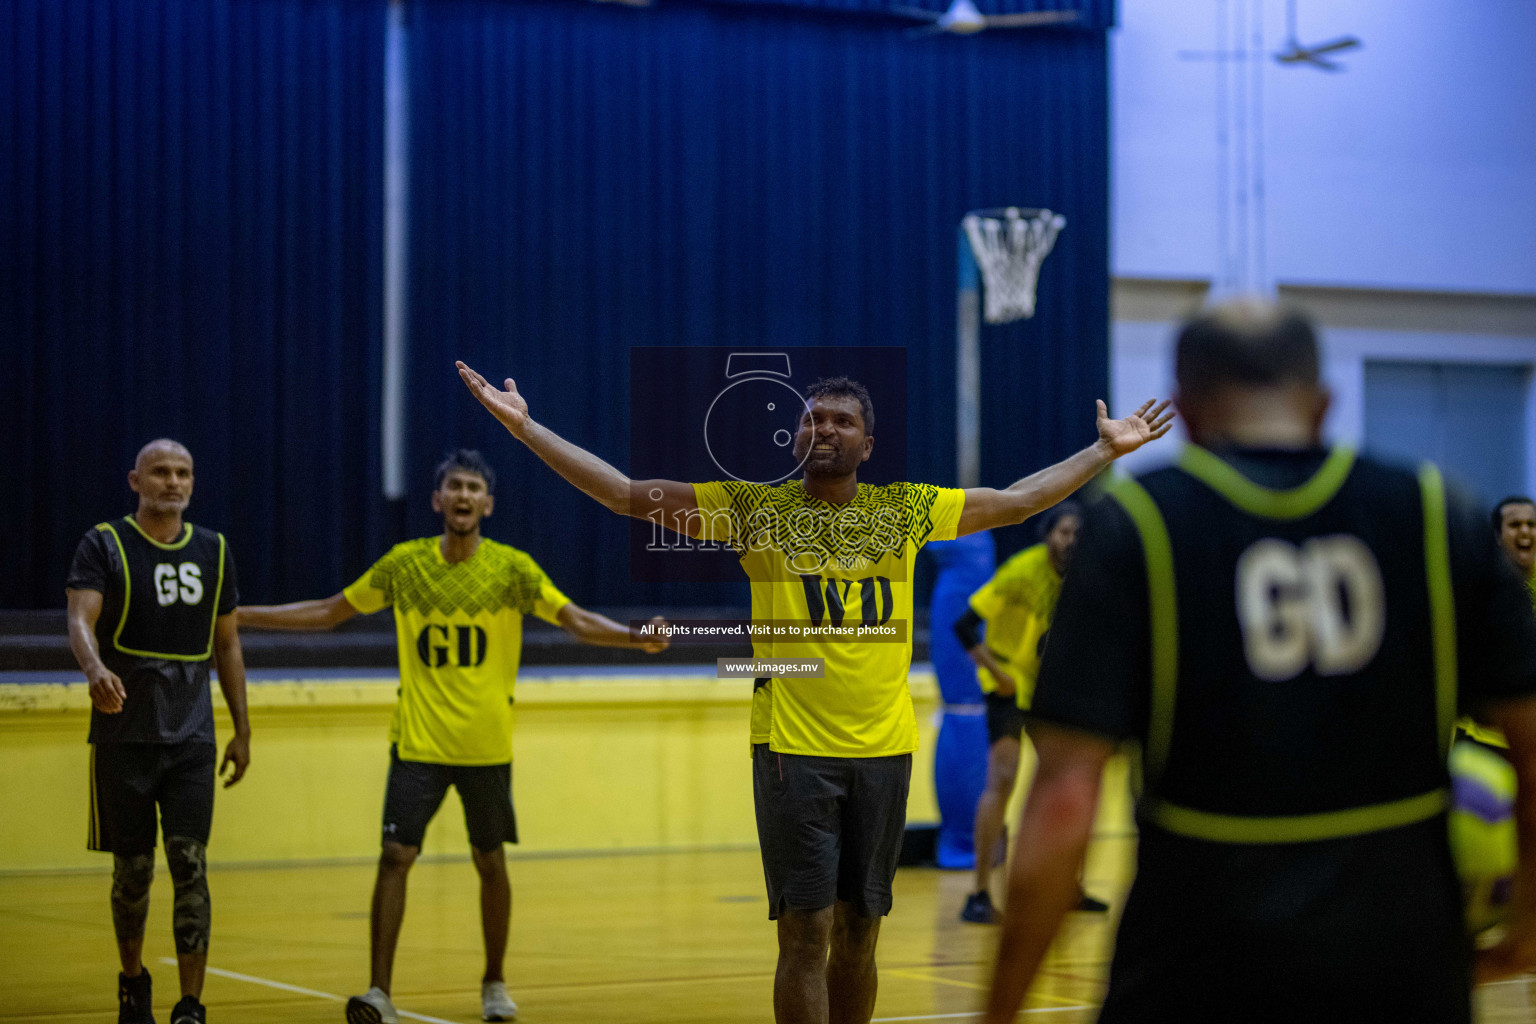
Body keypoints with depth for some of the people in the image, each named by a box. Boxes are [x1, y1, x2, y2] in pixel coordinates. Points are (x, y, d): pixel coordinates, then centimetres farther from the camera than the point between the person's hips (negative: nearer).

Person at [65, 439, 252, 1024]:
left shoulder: (213, 551, 9)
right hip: (123, 734, -2)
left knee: (189, 864, -8)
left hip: (191, 735, 2)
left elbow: (227, 645, 16)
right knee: (133, 868, 6)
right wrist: (95, 669, -40)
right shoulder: (104, 545, -3)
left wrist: (243, 730, 13)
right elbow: (80, 620, -18)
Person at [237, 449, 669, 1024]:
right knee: (395, 857, -10)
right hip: (417, 741, 0)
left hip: (487, 745, 0)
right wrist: (240, 616, 6)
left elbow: (577, 621, -6)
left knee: (489, 861, 9)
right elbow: (329, 613, 10)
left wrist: (636, 638, -24)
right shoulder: (405, 564, 1)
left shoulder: (512, 568, -3)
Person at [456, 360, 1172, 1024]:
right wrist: (524, 426, -6)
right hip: (793, 748, -3)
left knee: (858, 934, 10)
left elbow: (1018, 501, 21)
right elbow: (626, 493, 0)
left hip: (884, 748, 3)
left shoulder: (906, 509, 10)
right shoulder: (754, 508, 1)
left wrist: (1106, 449, 24)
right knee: (806, 934, -5)